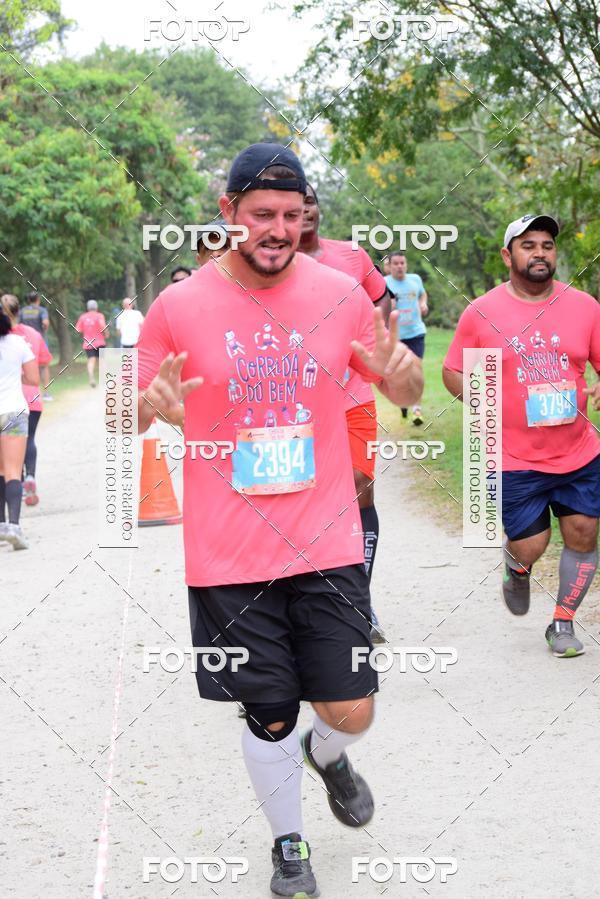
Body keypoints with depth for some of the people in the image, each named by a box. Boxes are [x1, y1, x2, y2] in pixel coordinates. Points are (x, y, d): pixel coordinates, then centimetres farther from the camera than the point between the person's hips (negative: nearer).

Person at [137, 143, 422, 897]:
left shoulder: (340, 293, -1)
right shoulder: (178, 307, -6)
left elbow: (404, 393, 11)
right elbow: (129, 415, 3)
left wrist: (400, 371, -14)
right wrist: (153, 405, -21)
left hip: (327, 547, 1)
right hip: (228, 559, -1)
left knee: (351, 711, 3)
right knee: (270, 718, 7)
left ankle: (327, 754, 40)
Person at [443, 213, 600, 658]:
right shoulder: (481, 313, -4)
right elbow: (453, 370, 4)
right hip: (515, 458, -2)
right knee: (530, 546, -2)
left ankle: (563, 622, 22)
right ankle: (517, 569, 37)